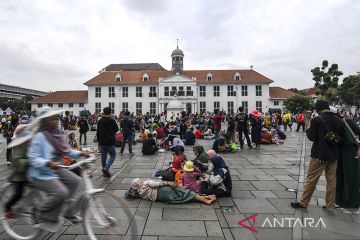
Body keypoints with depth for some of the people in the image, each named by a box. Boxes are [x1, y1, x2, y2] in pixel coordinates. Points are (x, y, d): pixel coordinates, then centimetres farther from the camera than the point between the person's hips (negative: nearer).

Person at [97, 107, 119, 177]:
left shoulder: (100, 121, 6)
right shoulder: (111, 120, -12)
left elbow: (97, 132, 11)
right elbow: (116, 129, -3)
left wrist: (98, 140, 18)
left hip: (102, 142, 5)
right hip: (110, 142, -5)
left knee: (103, 156, 13)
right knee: (113, 155, 8)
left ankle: (105, 172, 19)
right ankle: (106, 168, -11)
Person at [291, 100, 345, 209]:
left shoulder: (316, 120, -15)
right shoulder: (339, 121, 2)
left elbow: (312, 137, -12)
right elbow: (342, 137, 7)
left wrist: (308, 129, 5)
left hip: (319, 155, -5)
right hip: (333, 155, 5)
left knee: (311, 179, 3)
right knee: (331, 180, 14)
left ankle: (303, 203, 13)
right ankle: (330, 205, 25)